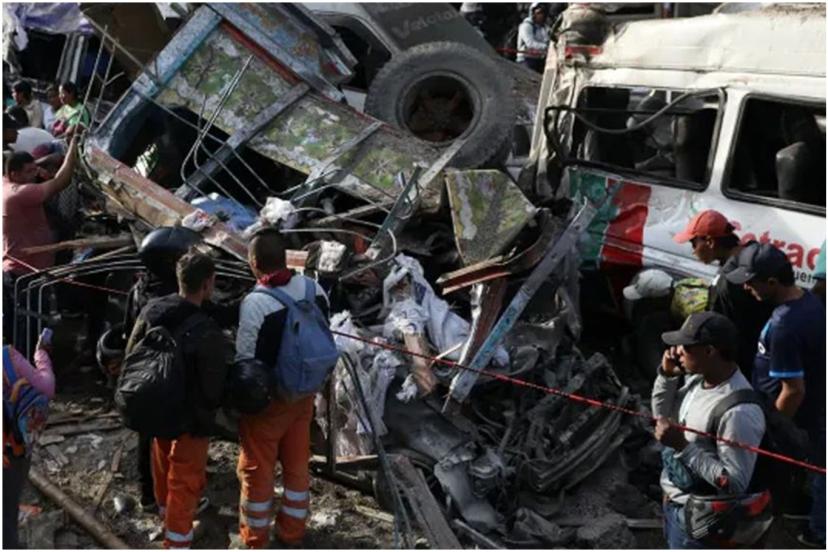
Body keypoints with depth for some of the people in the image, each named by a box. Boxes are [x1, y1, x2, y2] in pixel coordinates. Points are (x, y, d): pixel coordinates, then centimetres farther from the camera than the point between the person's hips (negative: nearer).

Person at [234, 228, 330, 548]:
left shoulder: (255, 302, -26)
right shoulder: (313, 288, -7)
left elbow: (245, 360, -19)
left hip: (266, 400, -6)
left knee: (257, 469, 12)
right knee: (297, 464, 20)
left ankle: (255, 540, 26)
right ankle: (292, 531, 34)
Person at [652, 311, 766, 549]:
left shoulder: (738, 412, -32)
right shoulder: (697, 378, -5)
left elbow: (735, 483, -29)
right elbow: (662, 415, 11)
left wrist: (683, 446, -31)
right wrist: (666, 375, -7)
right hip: (674, 501, 8)